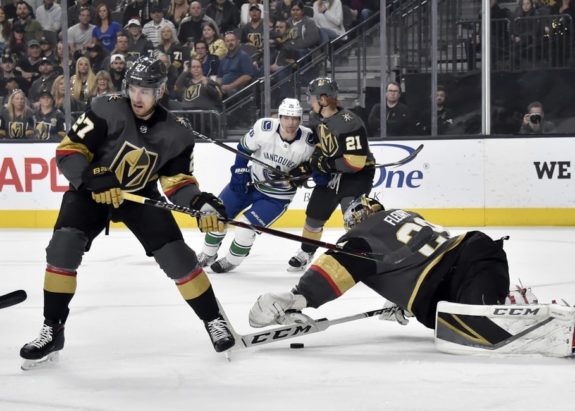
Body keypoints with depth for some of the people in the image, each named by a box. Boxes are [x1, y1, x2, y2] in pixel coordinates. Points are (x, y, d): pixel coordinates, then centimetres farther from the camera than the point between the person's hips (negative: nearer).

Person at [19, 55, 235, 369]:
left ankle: (214, 321, 10)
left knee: (176, 255, -10)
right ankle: (52, 329, -9)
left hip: (140, 195, 2)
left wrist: (200, 202, -26)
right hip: (91, 190, -2)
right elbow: (68, 151, -22)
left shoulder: (175, 133, -12)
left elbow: (176, 180, -7)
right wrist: (93, 178, -38)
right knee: (63, 247, -23)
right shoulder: (107, 111, -22)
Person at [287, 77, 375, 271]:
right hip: (330, 173, 8)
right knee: (314, 214, 12)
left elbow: (356, 162, -32)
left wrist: (326, 164, -26)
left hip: (358, 173, -8)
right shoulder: (315, 118, -5)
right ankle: (305, 253, 31)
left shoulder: (349, 123, -31)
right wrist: (312, 163, 0)